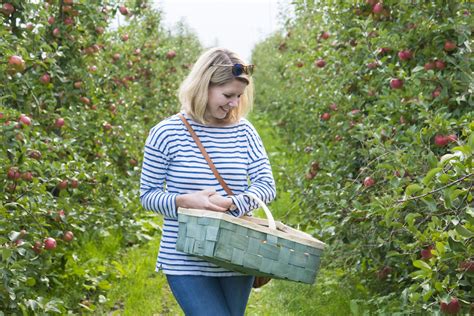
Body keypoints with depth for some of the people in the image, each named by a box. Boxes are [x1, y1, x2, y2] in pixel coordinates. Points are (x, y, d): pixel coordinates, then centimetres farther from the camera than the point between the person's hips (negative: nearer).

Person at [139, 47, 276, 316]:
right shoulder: (166, 133, -7)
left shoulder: (243, 130, 2)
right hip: (187, 263, -4)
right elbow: (148, 195, -2)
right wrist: (183, 201, -23)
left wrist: (232, 203, -22)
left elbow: (266, 184, -2)